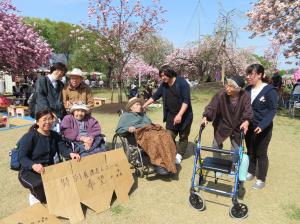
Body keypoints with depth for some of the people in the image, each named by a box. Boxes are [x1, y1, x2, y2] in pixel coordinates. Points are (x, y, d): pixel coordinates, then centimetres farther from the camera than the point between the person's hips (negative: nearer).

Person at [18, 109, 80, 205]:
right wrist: (33, 165, -41)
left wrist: (70, 154, -32)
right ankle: (34, 195, 5)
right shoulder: (29, 137, -14)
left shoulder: (55, 135, 4)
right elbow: (22, 157, -20)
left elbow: (62, 149, -8)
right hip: (29, 171, -5)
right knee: (40, 185, -34)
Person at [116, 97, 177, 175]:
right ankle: (159, 165, -37)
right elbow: (118, 129, 8)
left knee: (165, 136, -27)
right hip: (139, 133, -5)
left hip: (151, 131, 5)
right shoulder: (126, 115, 19)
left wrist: (155, 126, 8)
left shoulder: (143, 115, 37)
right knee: (155, 139, -37)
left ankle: (168, 164, -35)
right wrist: (128, 128, -11)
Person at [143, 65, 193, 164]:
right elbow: (155, 96, 10)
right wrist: (145, 105, 1)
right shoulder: (164, 85, 2)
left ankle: (179, 155, 19)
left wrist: (180, 115, -27)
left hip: (184, 115, -5)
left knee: (183, 136, 6)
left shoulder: (182, 82, -16)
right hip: (171, 115, 5)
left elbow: (186, 100, -21)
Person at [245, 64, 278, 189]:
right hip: (249, 127, 5)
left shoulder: (270, 90, -13)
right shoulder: (247, 89, 3)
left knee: (261, 154, 6)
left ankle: (261, 180, 21)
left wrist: (262, 125, -27)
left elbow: (272, 110, -15)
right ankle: (251, 173, 35)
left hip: (263, 129, -5)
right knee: (250, 151, 17)